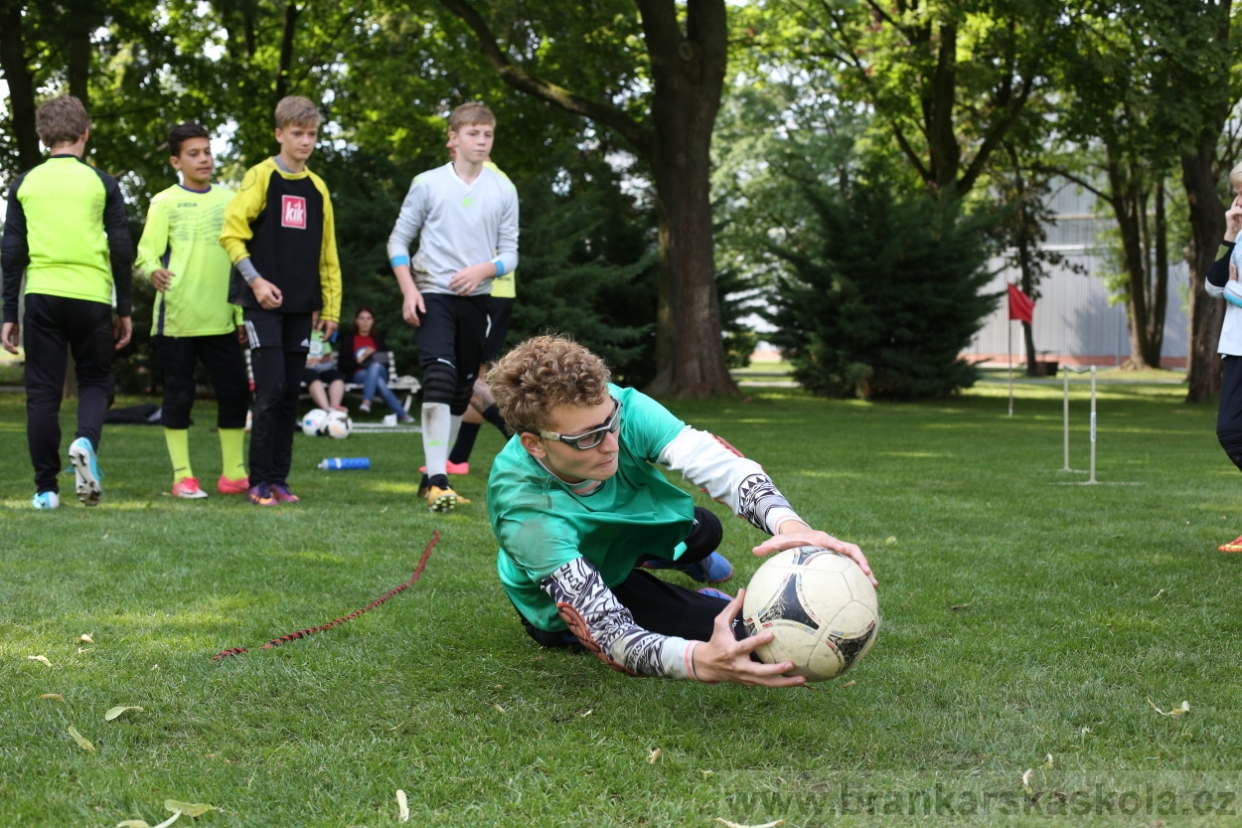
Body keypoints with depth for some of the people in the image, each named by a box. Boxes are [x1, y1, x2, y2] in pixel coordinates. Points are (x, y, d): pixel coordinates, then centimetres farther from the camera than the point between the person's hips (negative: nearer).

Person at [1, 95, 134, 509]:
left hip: (42, 298, 1)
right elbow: (122, 250, 1)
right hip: (92, 298, -1)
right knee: (95, 381, 14)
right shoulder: (102, 183, 3)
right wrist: (125, 310, 9)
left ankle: (46, 488, 5)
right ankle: (86, 441, -16)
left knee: (43, 391, 6)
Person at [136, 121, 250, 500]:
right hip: (177, 319, -3)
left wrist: (243, 313, 13)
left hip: (221, 319, 4)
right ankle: (182, 477, 9)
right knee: (179, 394, 1)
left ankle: (233, 474, 13)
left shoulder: (228, 200, 12)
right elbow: (146, 253, -6)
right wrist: (154, 270, -30)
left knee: (236, 391, 2)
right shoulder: (165, 202, 1)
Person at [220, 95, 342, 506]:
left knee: (290, 394, 5)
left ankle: (279, 479, 12)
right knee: (271, 390, -11)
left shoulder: (317, 188, 13)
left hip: (301, 306, 5)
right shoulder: (260, 177, -2)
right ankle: (259, 482, -3)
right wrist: (255, 280, -15)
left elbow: (326, 254, 16)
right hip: (264, 303, -5)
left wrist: (330, 306, 12)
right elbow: (231, 234, -6)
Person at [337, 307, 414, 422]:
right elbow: (343, 365, 2)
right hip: (357, 375, -2)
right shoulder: (348, 339, 10)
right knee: (378, 381, -38)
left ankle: (366, 402, -51)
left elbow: (386, 362, 15)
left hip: (379, 372, 2)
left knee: (375, 366, -38)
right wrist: (359, 360, -16)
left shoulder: (378, 339, 19)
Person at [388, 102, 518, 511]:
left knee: (462, 390, 9)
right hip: (433, 296, -4)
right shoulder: (427, 184, -1)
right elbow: (398, 240, 4)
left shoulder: (503, 191, 5)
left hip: (476, 299, 4)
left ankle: (434, 474, 22)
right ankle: (437, 482, -22)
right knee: (439, 379, -19)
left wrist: (482, 270, -14)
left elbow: (509, 254, 7)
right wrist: (409, 291, -6)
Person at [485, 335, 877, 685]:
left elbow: (719, 463, -43)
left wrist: (788, 523, -64)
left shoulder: (619, 407, -34)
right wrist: (699, 660, -68)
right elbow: (612, 633, -48)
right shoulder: (526, 512, -45)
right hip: (567, 606, -5)